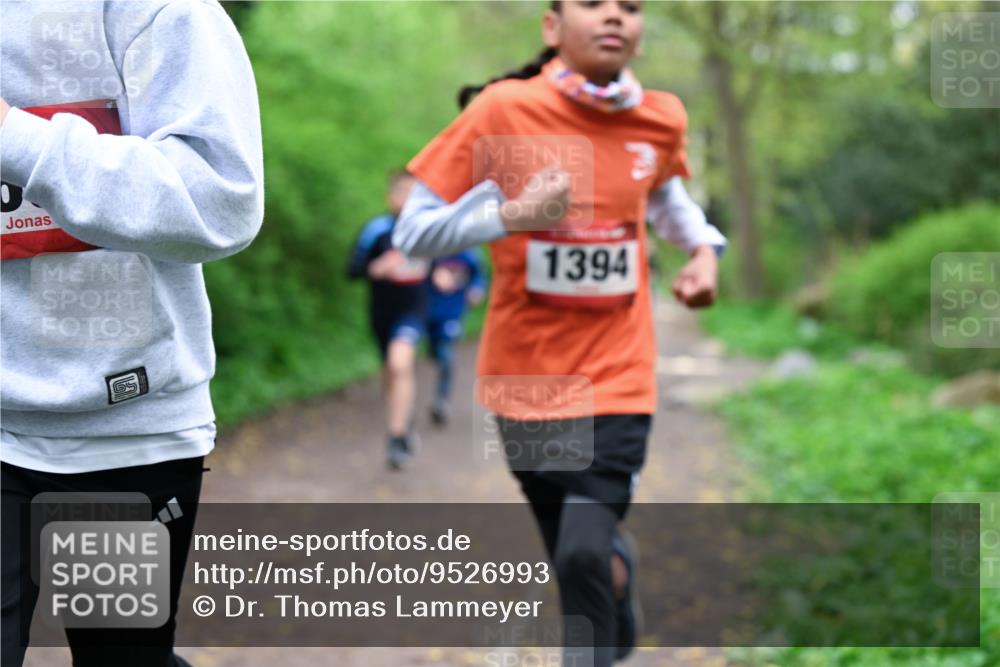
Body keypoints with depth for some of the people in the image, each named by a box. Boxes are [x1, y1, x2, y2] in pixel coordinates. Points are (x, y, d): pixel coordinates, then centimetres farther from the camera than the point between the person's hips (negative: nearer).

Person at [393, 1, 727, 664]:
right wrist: (511, 214, -25)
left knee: (586, 554, -17)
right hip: (526, 378, 0)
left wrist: (704, 247, 4)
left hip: (615, 377, 0)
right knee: (576, 555, 12)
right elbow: (413, 232, -11)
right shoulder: (504, 109, -12)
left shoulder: (662, 119, -2)